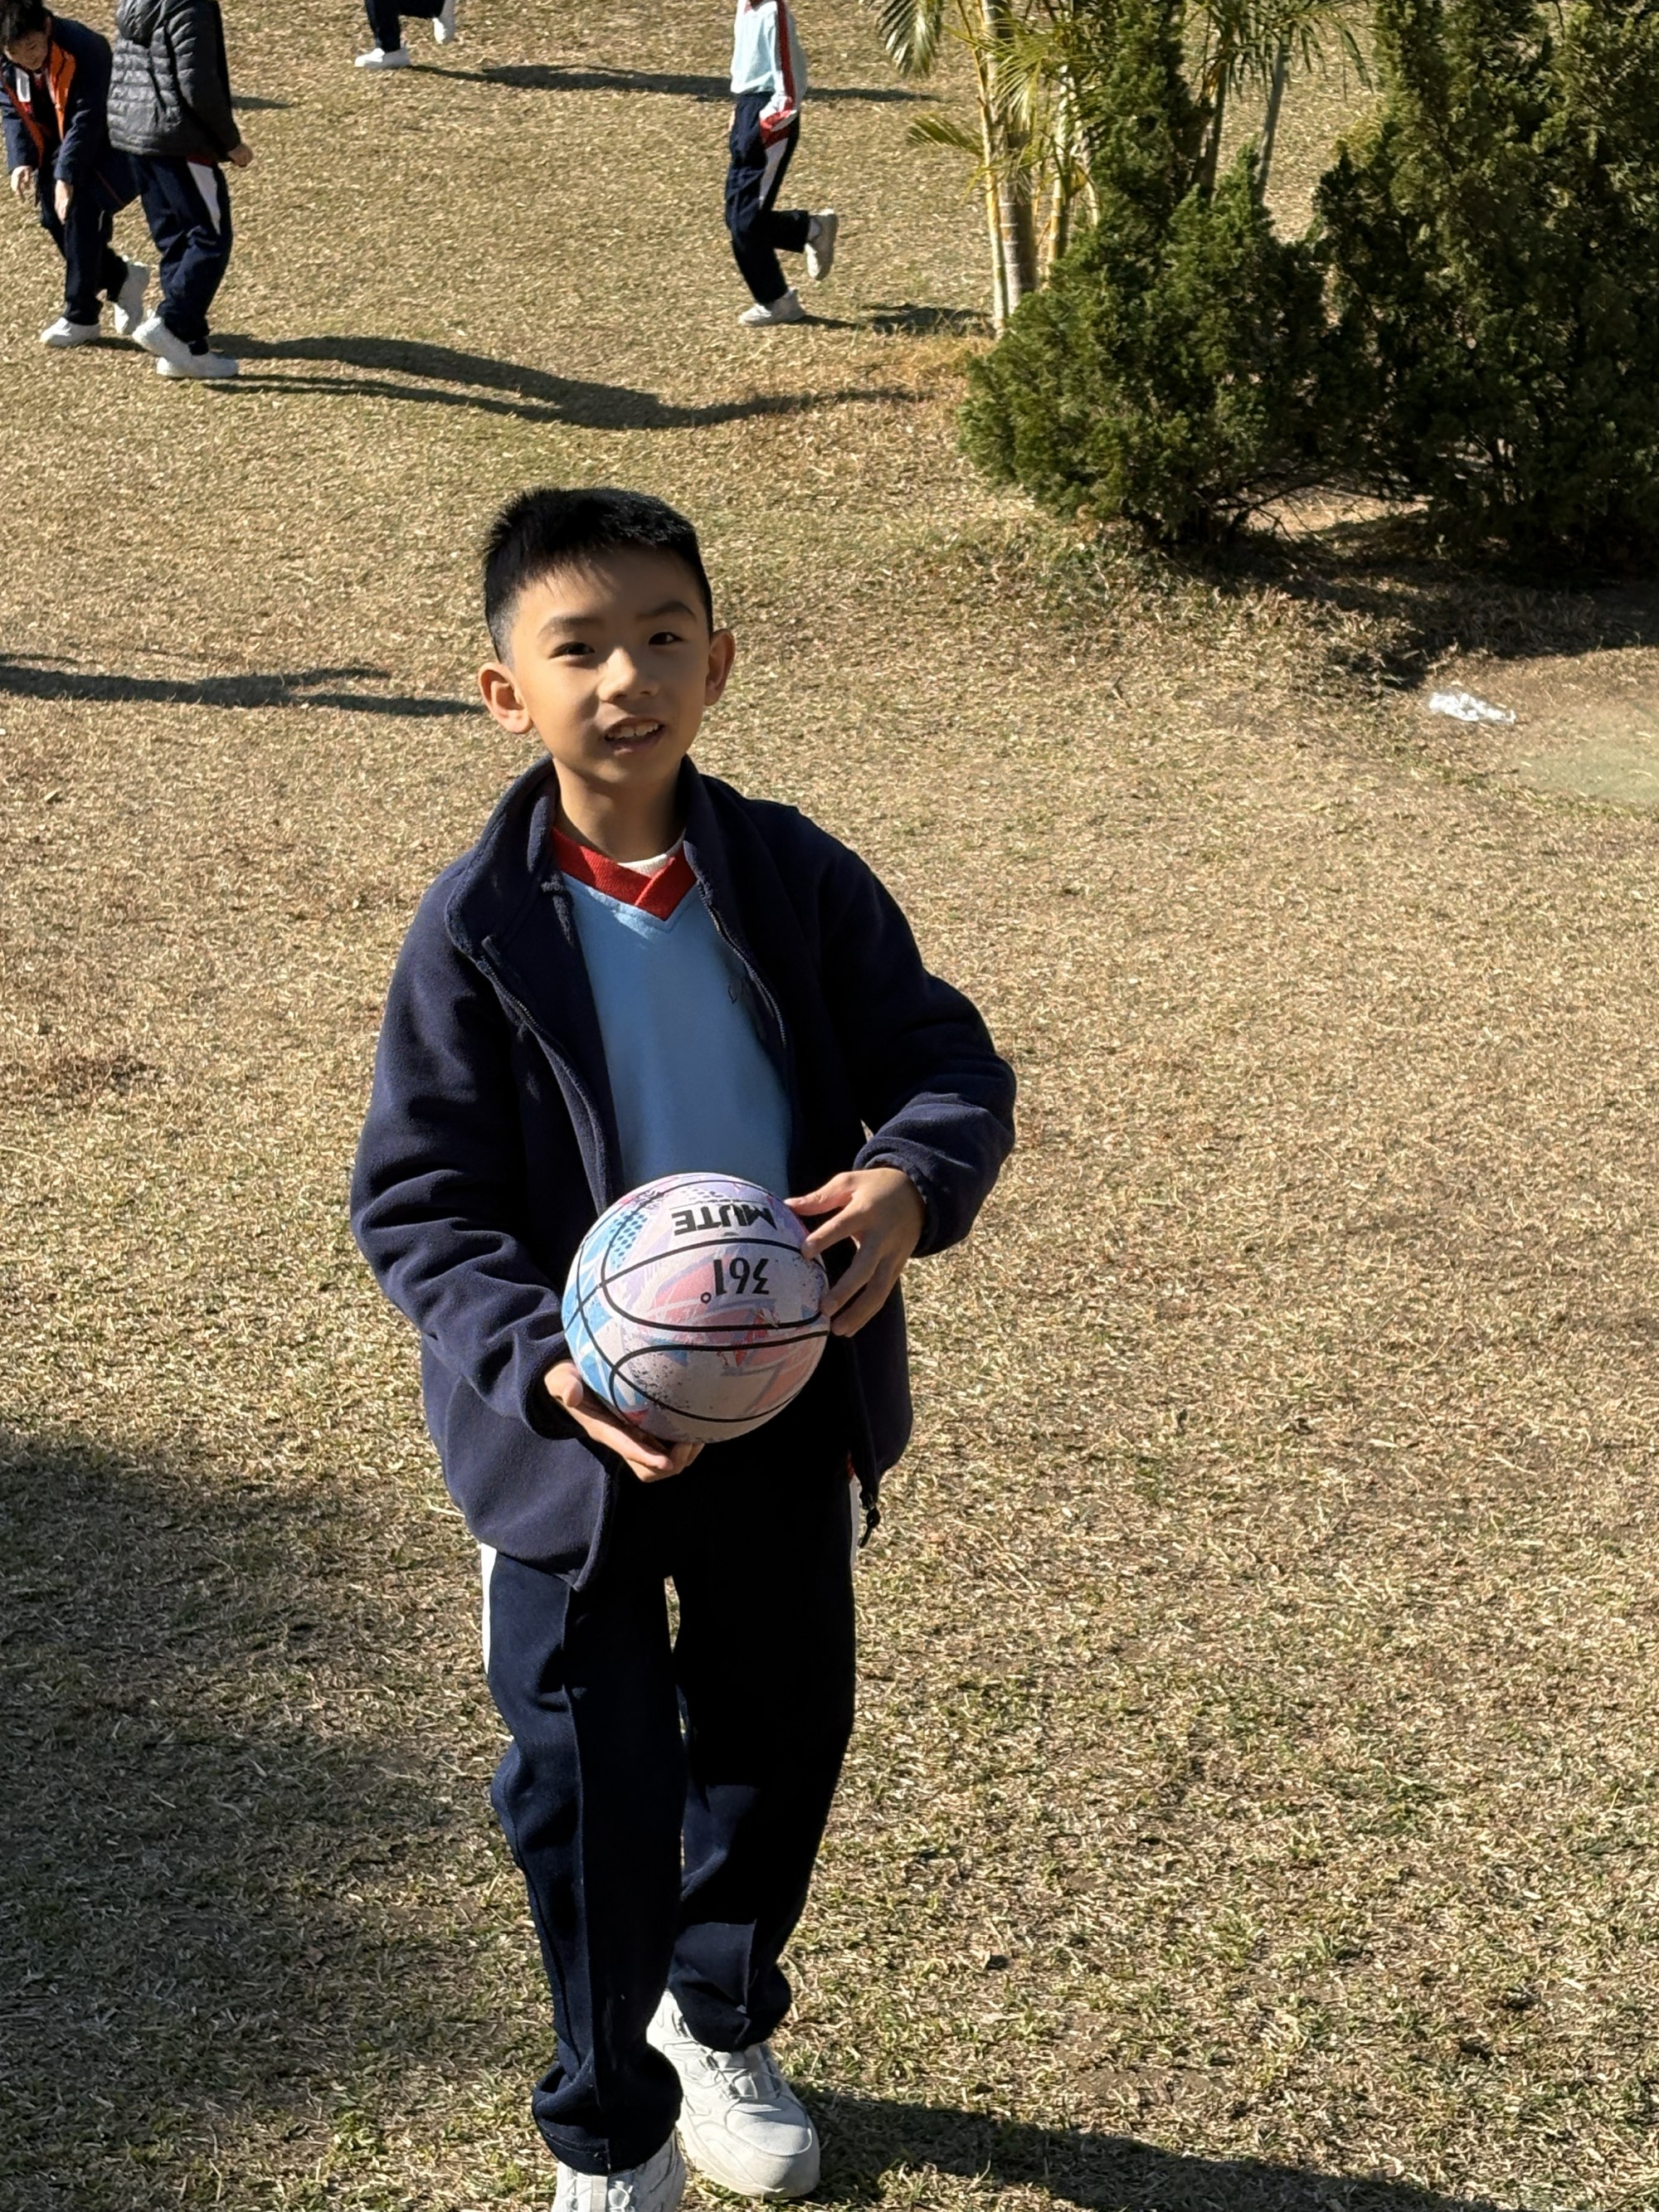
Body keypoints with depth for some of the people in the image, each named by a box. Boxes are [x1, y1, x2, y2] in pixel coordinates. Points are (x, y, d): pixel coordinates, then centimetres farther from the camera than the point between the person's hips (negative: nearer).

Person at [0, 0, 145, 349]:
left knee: (80, 214, -16)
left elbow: (87, 120, -29)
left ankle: (80, 317, -7)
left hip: (98, 147, -7)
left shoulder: (84, 51, -29)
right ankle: (121, 279, 23)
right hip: (54, 147, 7)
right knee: (53, 219, 3)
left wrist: (66, 177, -32)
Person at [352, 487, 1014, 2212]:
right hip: (578, 1435, -3)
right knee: (595, 1794, 7)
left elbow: (949, 1066, -5)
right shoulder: (478, 931, -14)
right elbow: (418, 1206, -13)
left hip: (791, 1409, 3)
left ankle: (721, 2018, 50)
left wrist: (912, 1180, -29)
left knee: (782, 1743, 20)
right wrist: (546, 1365, -29)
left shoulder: (801, 880, -6)